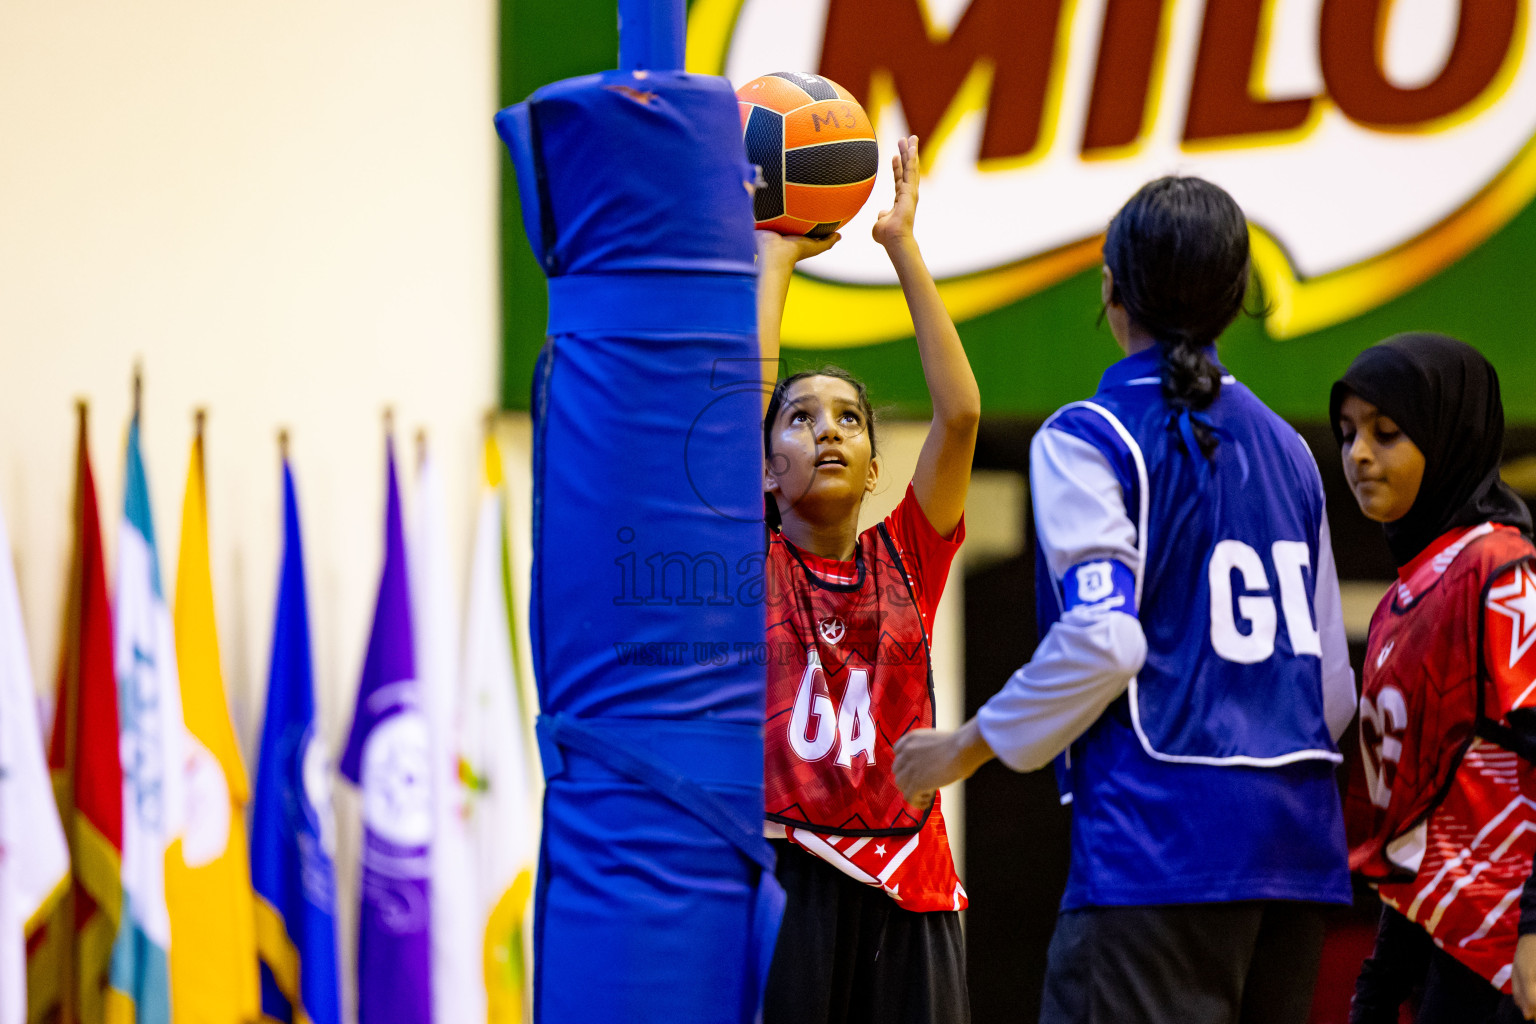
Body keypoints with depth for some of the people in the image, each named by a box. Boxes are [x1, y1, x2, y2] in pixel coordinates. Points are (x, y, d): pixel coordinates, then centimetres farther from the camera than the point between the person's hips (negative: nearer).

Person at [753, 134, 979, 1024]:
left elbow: (960, 411, 3)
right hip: (783, 875, -2)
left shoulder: (904, 560, 12)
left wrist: (903, 244, 3)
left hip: (905, 885, 2)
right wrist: (776, 259, 4)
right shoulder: (754, 560, 7)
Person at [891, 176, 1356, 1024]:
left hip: (1162, 833, -7)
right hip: (1296, 841, 7)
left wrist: (968, 747, -3)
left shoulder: (1090, 438, -3)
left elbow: (1102, 639, -14)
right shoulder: (1285, 448, 17)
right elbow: (1333, 680, 17)